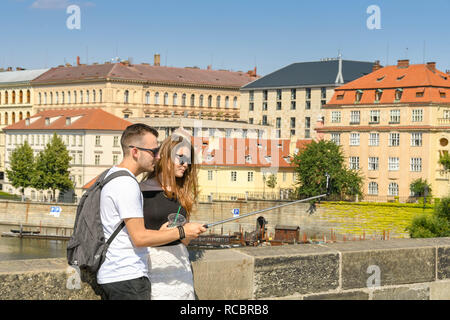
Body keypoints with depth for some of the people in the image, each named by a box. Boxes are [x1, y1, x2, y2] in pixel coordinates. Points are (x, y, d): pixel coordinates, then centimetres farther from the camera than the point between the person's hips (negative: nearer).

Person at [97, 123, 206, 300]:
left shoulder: (112, 175, 16)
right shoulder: (126, 184, -16)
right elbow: (139, 237, -19)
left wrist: (158, 231, 20)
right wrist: (182, 231, -13)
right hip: (127, 278, -10)